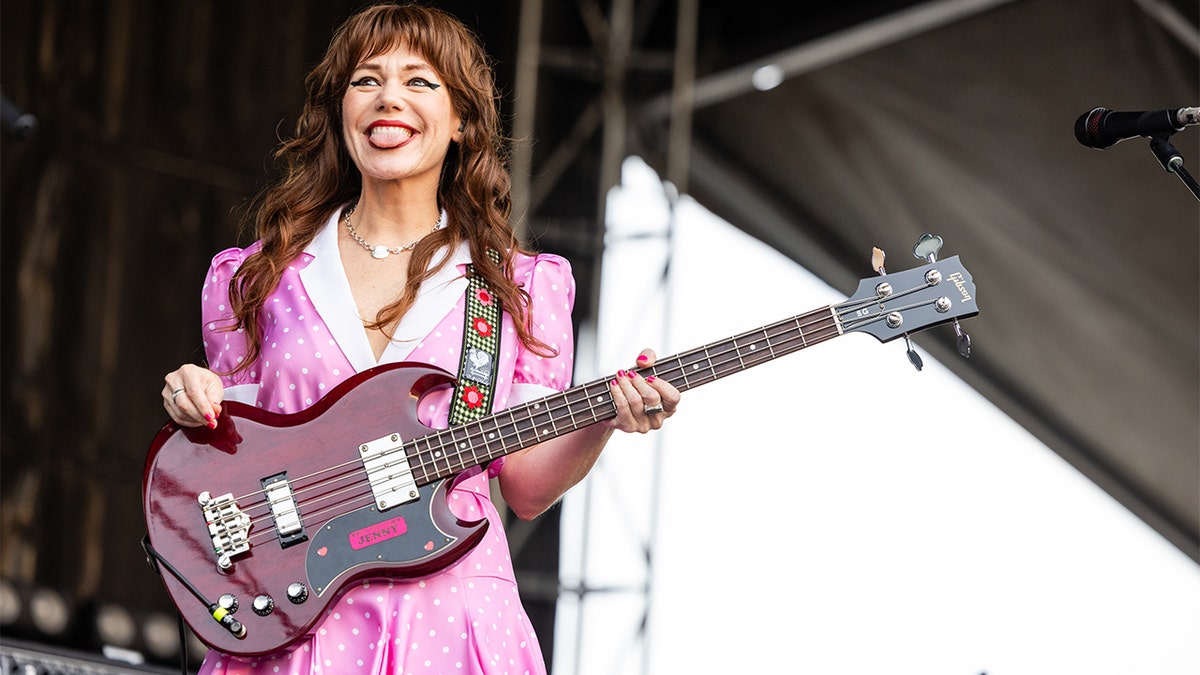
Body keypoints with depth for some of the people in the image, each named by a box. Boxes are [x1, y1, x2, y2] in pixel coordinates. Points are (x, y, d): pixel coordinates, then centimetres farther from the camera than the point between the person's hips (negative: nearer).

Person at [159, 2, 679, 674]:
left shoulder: (519, 285, 8)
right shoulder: (262, 277, 10)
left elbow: (527, 489, 6)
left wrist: (604, 419, -10)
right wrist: (201, 406, -4)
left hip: (451, 612, 0)